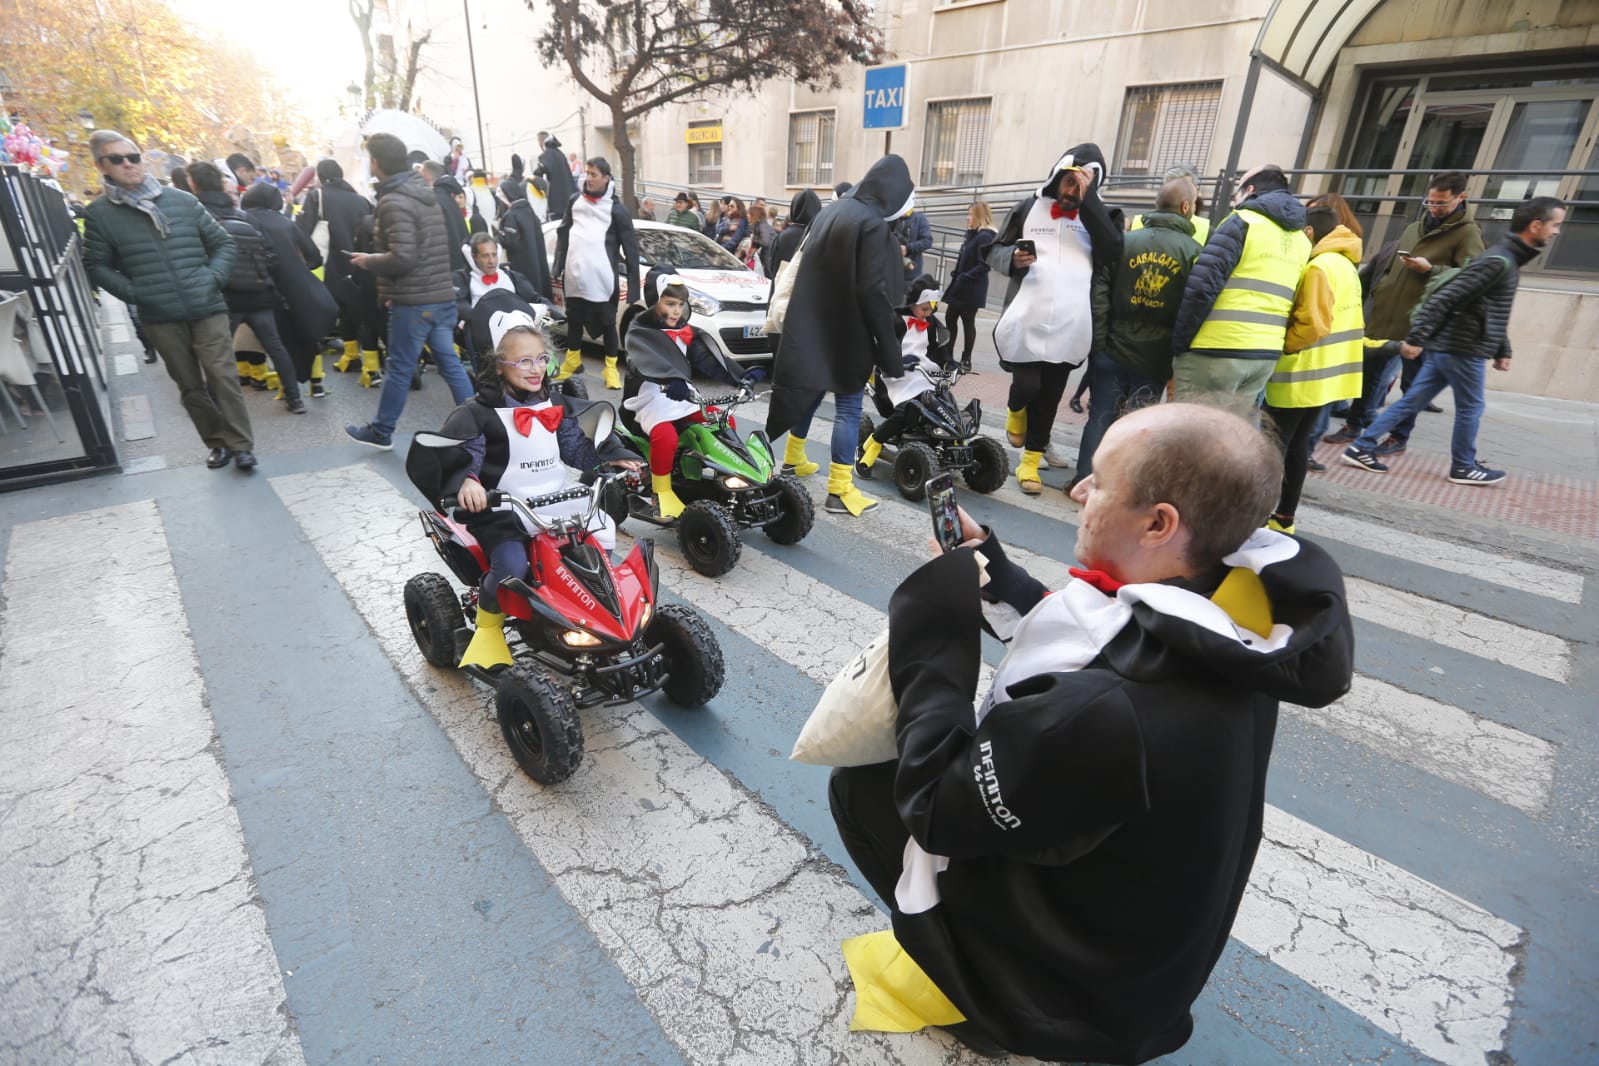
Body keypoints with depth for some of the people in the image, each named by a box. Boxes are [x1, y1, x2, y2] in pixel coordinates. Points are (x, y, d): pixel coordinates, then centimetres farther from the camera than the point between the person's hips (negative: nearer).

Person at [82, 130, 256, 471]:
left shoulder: (182, 200, 4)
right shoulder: (99, 213, 3)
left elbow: (224, 243, 9)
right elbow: (96, 266, 7)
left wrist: (213, 278, -4)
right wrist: (133, 293, -7)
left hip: (207, 309, 0)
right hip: (159, 318, 1)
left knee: (222, 376, -6)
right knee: (190, 385, 7)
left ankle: (241, 445, 1)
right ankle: (218, 443, 18)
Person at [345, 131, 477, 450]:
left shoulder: (394, 203, -13)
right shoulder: (425, 194, 15)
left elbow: (402, 258, -22)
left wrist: (368, 261, -4)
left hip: (413, 301, -8)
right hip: (442, 296, 8)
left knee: (399, 368, 2)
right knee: (449, 362, 9)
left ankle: (380, 432, 15)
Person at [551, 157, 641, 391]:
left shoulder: (615, 208, -2)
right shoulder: (575, 201, 10)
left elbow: (631, 246, -3)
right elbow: (563, 234, 16)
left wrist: (633, 281, -8)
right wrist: (558, 267, 10)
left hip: (602, 279, -4)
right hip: (574, 276, 4)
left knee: (607, 323, 2)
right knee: (574, 319, 16)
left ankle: (611, 368, 13)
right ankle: (572, 360, 33)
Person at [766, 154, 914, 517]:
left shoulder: (832, 212, 11)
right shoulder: (874, 225, -16)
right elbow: (873, 292, -21)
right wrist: (889, 351, -18)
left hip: (813, 328, 8)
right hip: (848, 333, -8)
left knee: (809, 393, 20)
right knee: (848, 407, -3)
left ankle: (793, 459, 34)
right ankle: (840, 490, 0)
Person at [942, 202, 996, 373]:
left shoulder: (985, 237, -15)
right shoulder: (972, 234, 12)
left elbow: (984, 265, -22)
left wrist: (965, 277, -22)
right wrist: (956, 275, 7)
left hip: (971, 289, -9)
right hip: (960, 287, 9)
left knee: (968, 323, 0)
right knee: (950, 319, 10)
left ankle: (966, 360, 10)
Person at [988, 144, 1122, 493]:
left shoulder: (1100, 214, 8)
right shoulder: (1029, 208, 7)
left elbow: (1112, 252, -11)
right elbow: (994, 250, 11)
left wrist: (1088, 198, -13)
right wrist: (1012, 258, -12)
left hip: (1070, 325, 1)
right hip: (1027, 319, -1)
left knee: (1049, 395, 7)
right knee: (1027, 385, -11)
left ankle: (1031, 459, 21)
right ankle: (1016, 409, 26)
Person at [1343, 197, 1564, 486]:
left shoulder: (1508, 260, 17)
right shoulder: (1498, 261, -15)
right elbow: (1444, 299, -23)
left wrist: (1502, 351, 24)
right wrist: (1415, 338, -27)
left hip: (1447, 347, 9)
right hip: (1462, 350, -9)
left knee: (1411, 402, 6)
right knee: (1471, 408, 6)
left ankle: (1361, 447, 4)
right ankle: (1464, 467, 20)